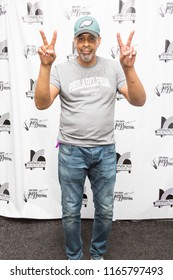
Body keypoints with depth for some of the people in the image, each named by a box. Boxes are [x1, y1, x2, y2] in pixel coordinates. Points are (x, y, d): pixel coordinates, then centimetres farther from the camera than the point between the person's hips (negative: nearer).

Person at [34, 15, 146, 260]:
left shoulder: (113, 68, -1)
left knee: (105, 211, 15)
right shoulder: (61, 70, -4)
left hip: (105, 151, 2)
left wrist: (129, 68, -27)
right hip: (71, 151, -1)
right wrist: (45, 66, -29)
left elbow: (139, 101, -11)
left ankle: (98, 254, 41)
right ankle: (74, 258, 37)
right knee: (71, 212, 12)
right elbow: (41, 104, -17)